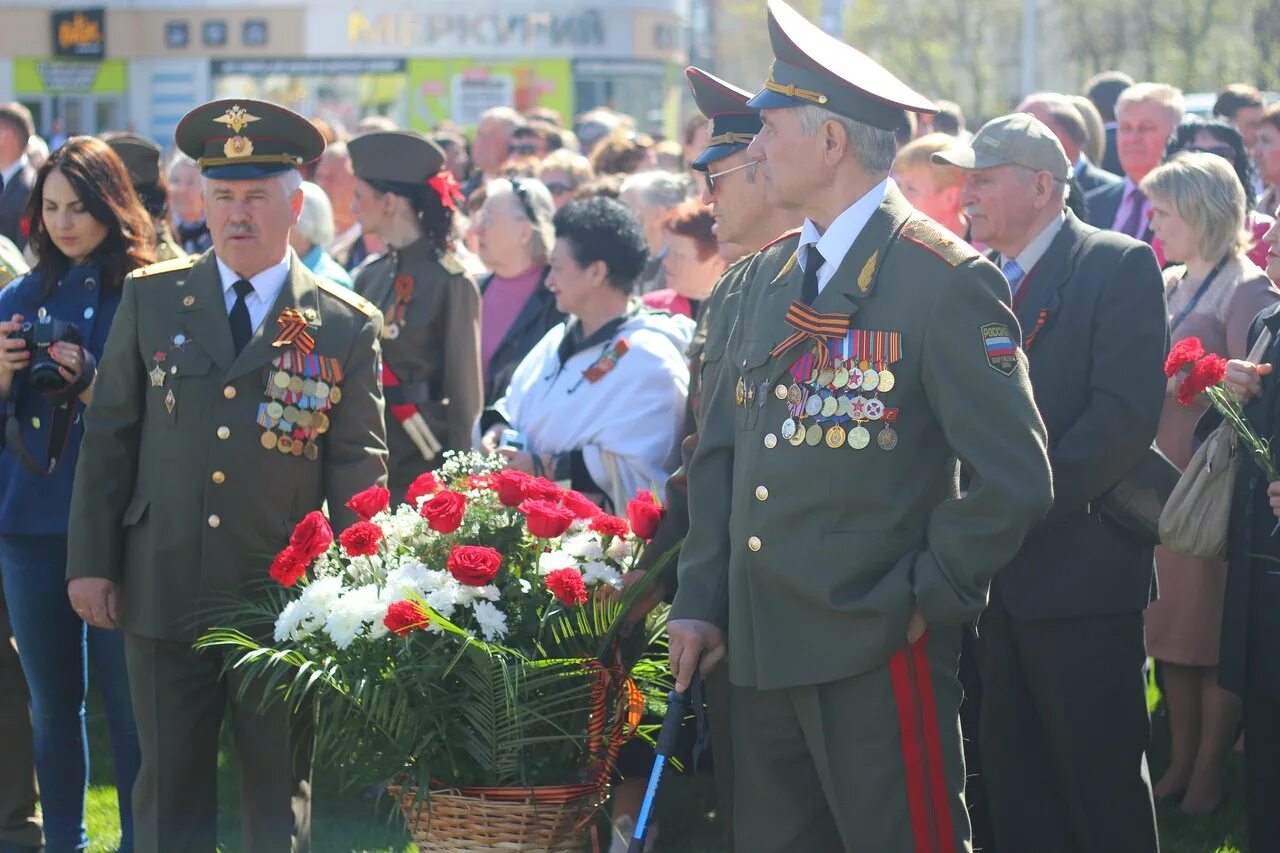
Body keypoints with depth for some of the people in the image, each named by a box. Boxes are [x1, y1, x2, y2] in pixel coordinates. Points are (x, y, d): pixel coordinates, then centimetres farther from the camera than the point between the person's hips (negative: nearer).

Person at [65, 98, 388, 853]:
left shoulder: (348, 326, 1)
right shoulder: (151, 299, 6)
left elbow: (359, 469, 3)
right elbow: (109, 437, 7)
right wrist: (91, 562, 2)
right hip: (163, 596, 1)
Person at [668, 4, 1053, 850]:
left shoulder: (945, 280, -11)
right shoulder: (771, 275, 13)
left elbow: (1015, 479, -13)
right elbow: (721, 452, 16)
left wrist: (923, 600, -10)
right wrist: (702, 601, 8)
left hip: (879, 656, -7)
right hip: (760, 650, 7)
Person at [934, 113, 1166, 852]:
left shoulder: (1120, 266, -7)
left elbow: (1128, 411, -16)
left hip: (1077, 564, -7)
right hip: (999, 573, 7)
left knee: (1103, 788, -2)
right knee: (1014, 786, 11)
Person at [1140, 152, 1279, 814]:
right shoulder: (1167, 286, 12)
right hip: (1159, 479, 7)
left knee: (1214, 633, 1)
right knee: (1172, 625, 12)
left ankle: (1211, 770, 9)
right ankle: (1181, 760, 21)